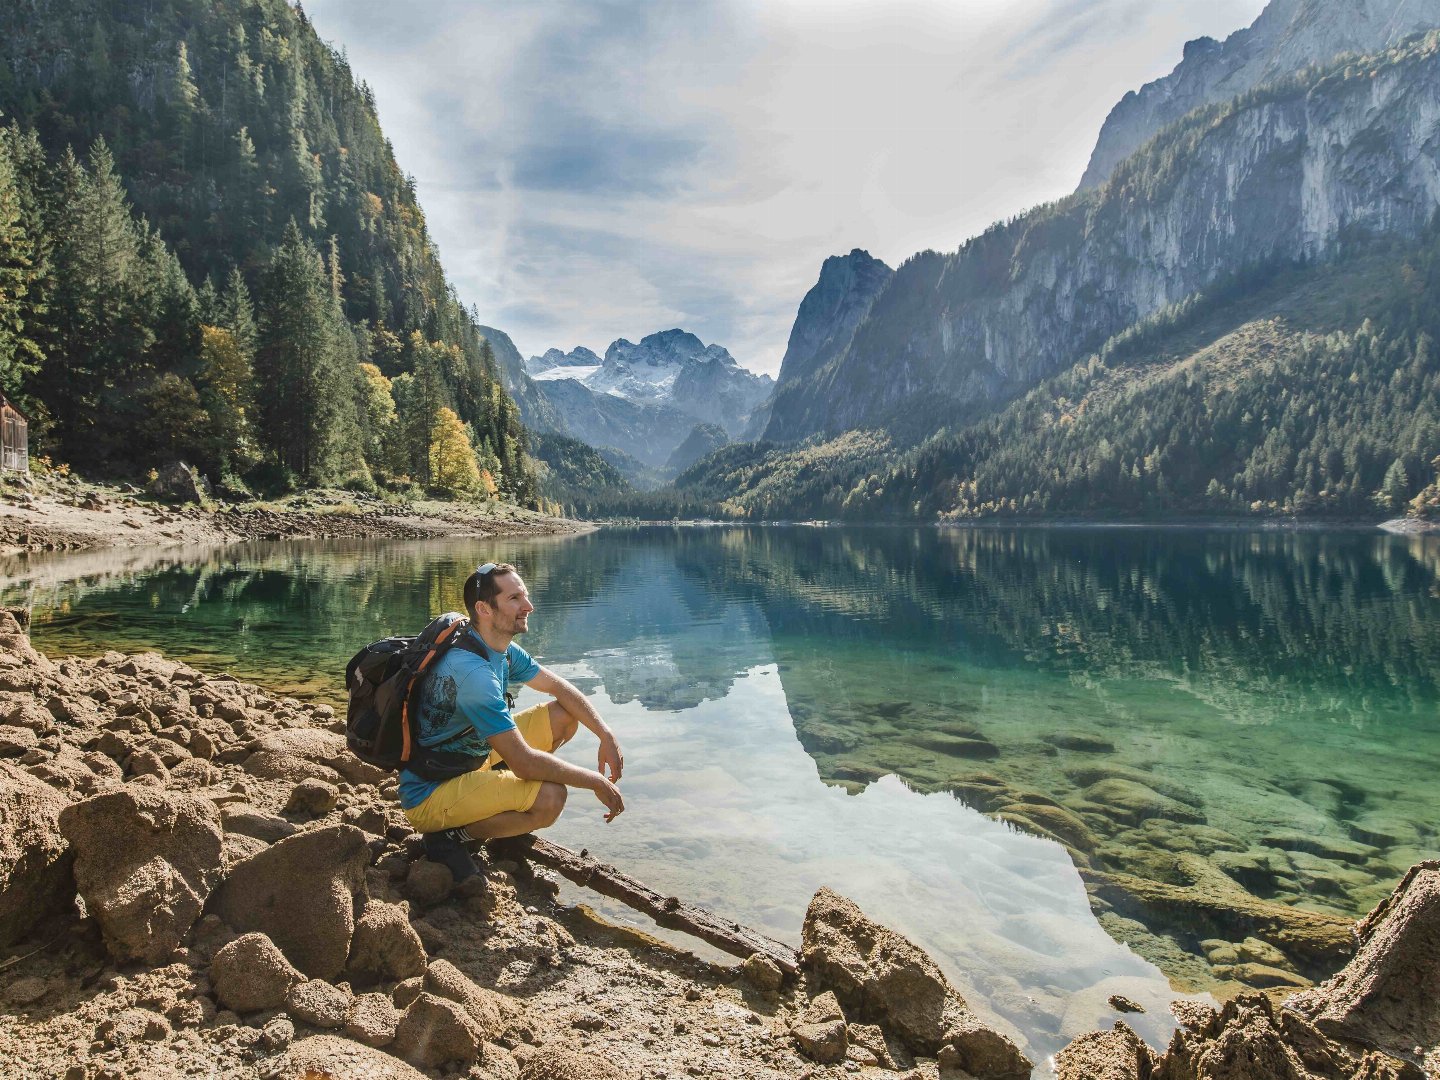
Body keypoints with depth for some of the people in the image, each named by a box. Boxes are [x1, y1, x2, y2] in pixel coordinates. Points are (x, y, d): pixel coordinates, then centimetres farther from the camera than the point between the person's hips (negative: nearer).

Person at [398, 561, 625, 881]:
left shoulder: (504, 650, -1)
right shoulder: (471, 670, -31)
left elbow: (559, 688, 11)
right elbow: (523, 762, -32)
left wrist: (607, 736, -2)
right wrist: (597, 782, -22)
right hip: (429, 795, -9)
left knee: (563, 716, 3)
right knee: (550, 797, -30)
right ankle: (451, 836, -9)